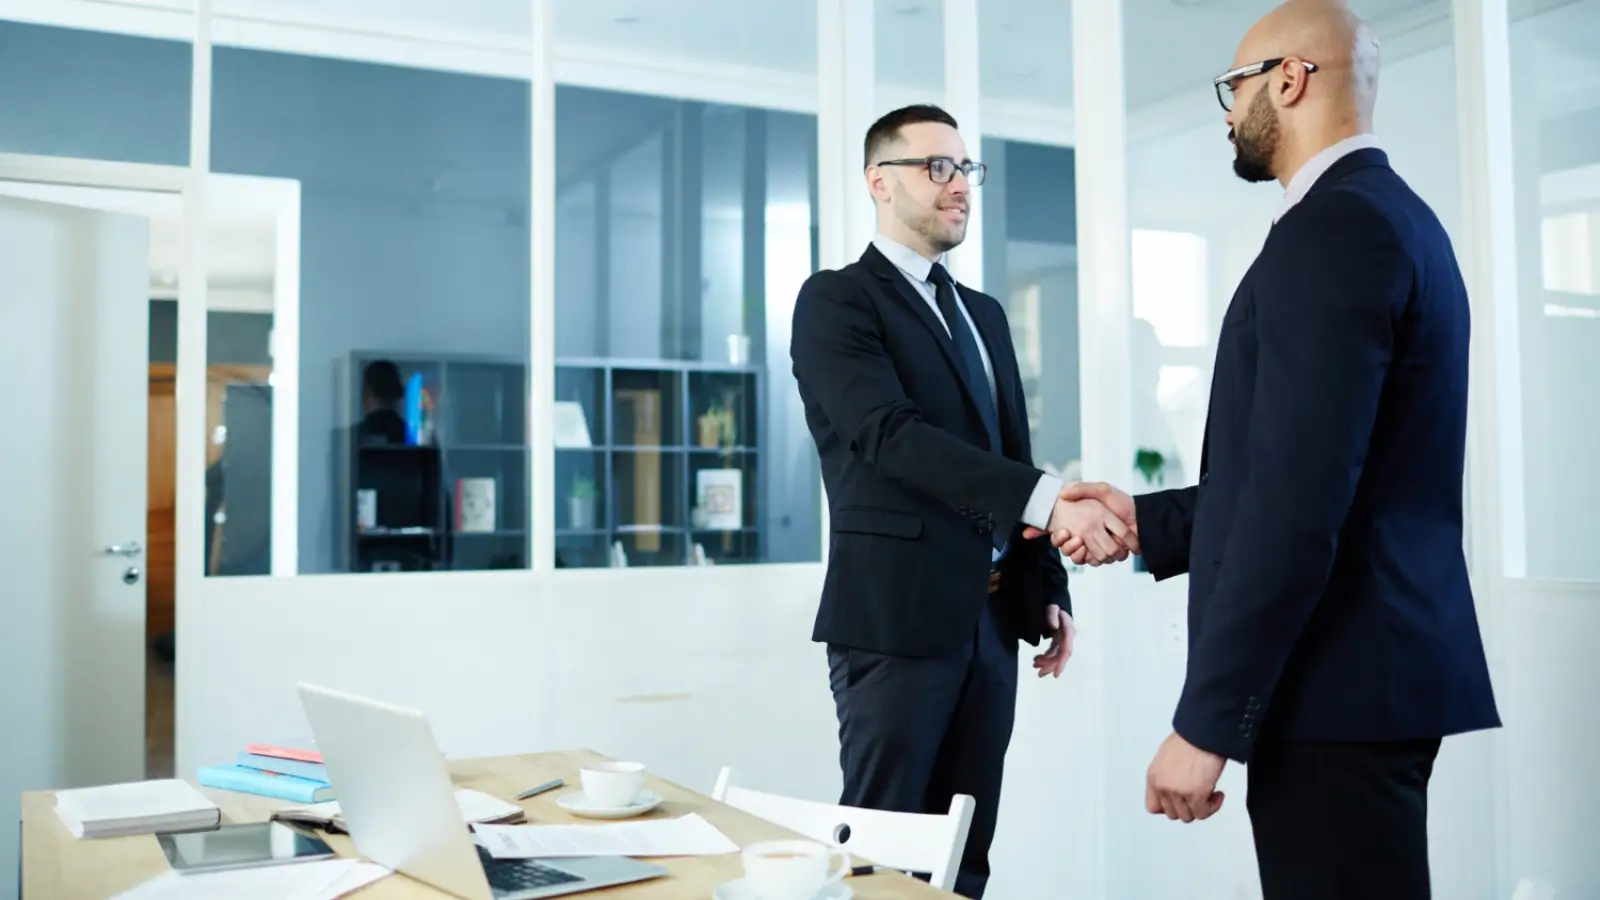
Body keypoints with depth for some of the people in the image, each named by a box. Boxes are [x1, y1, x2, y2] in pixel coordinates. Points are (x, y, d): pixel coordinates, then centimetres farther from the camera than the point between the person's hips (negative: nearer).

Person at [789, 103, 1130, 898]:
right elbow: (893, 435, -20)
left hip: (991, 618, 7)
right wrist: (1049, 502, -28)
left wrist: (1048, 588, 13)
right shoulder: (836, 299, -6)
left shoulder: (984, 313, 18)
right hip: (895, 615, -7)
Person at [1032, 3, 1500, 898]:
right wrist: (1148, 520, 16)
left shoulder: (1332, 228, -16)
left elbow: (1297, 503, -24)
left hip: (1339, 683, -10)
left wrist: (1206, 720, -21)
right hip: (1373, 665, 10)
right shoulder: (1391, 216, 15)